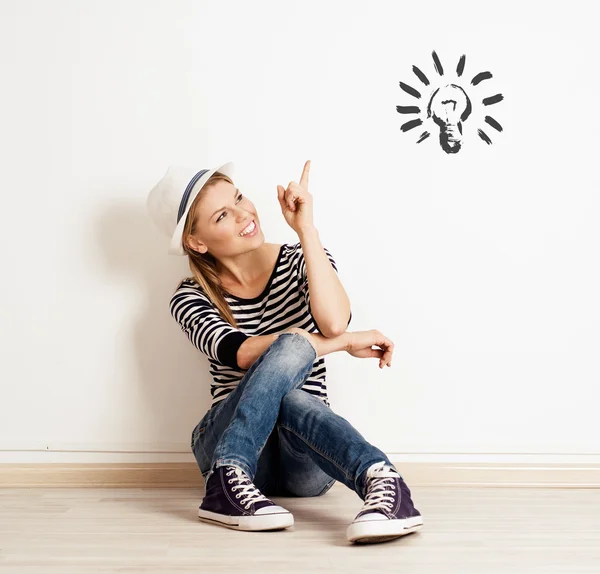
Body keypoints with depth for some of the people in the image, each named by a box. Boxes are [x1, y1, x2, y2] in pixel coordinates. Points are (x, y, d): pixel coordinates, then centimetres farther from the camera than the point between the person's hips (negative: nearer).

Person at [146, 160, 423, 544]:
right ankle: (228, 482, -40)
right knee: (292, 345, -30)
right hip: (230, 447, -1)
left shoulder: (302, 261, 3)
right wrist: (346, 342, -24)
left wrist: (306, 228, -19)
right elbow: (240, 353, -21)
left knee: (285, 397, -36)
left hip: (309, 458, 1)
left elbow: (333, 322, -20)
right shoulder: (191, 298, 1)